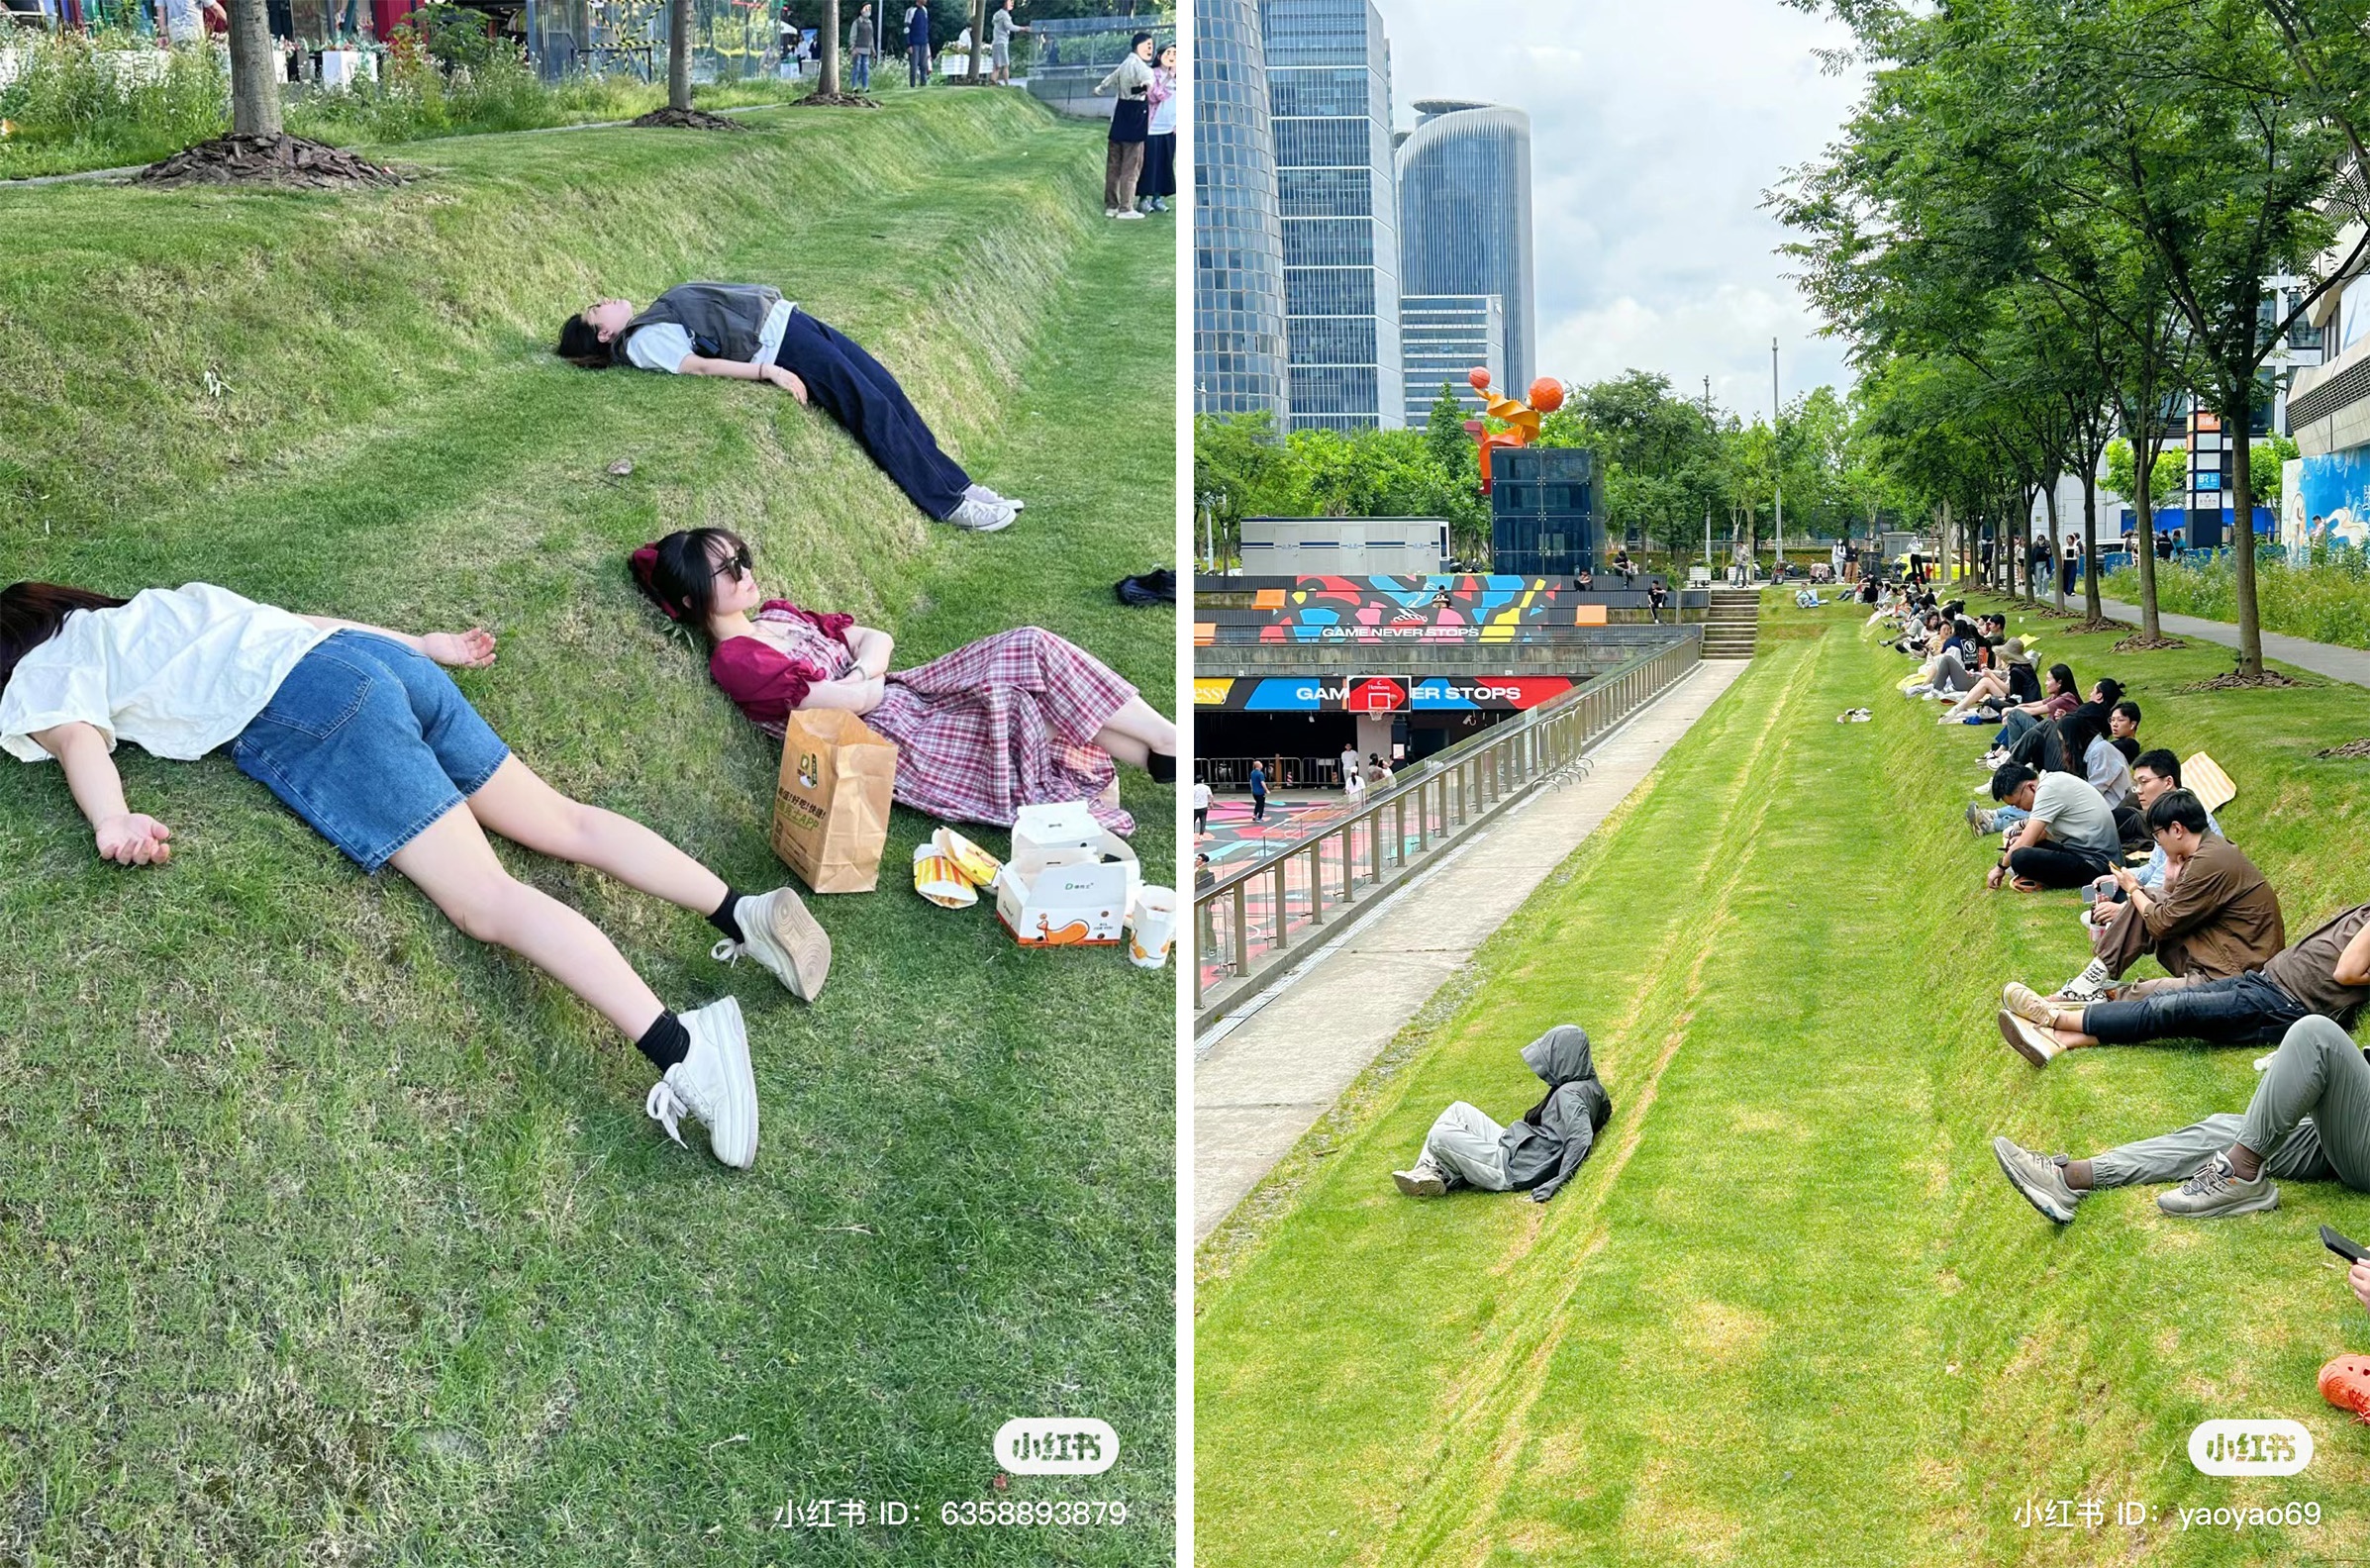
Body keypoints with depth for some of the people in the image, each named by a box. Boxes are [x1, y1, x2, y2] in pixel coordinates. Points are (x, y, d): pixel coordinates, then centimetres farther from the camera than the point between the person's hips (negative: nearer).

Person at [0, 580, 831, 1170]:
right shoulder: (152, 606, 37)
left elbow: (79, 739, -5)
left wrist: (111, 822, -23)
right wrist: (426, 646, 39)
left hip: (300, 712, -8)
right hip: (378, 659, 8)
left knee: (487, 901, -20)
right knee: (562, 820, 6)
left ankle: (680, 1045, -37)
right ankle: (745, 912, -11)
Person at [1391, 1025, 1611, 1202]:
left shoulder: (1569, 1094, -23)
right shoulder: (1589, 1086, 6)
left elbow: (1581, 1139, -34)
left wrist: (1558, 1182, -34)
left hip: (1517, 1169, -11)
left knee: (1438, 1137, -16)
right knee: (1458, 1110, 17)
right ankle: (1426, 1171, 8)